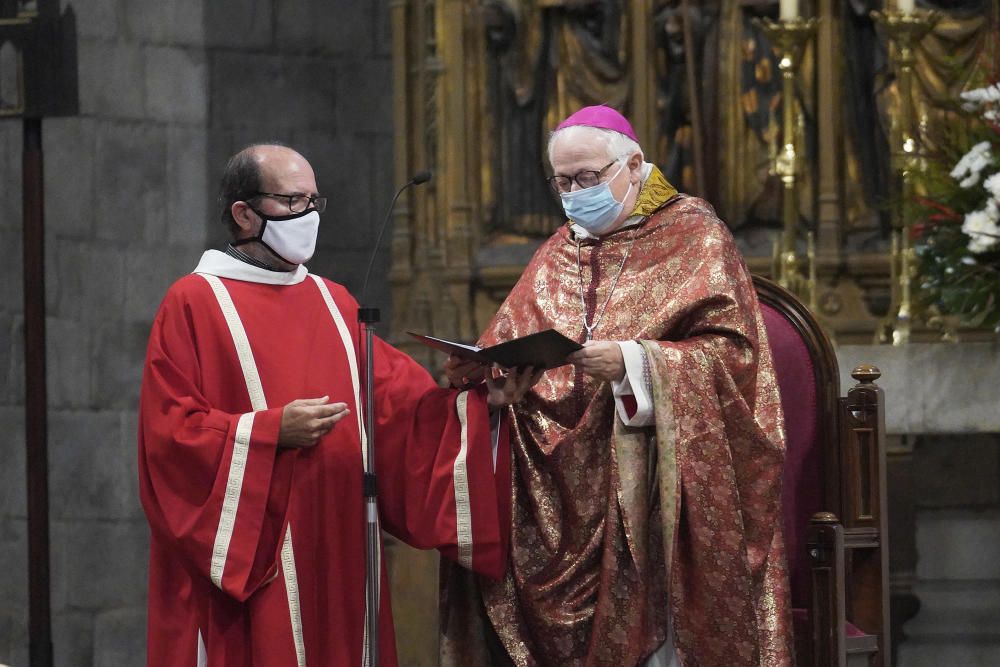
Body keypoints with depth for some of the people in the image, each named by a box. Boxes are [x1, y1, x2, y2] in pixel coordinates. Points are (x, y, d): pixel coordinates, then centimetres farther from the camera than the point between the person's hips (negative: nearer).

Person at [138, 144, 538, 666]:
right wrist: (272, 430, -18)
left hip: (337, 554, 6)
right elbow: (170, 430, -10)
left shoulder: (333, 303, 16)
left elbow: (400, 397, 9)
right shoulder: (193, 304, -3)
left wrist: (478, 399, -7)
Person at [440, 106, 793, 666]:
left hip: (657, 487, -5)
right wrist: (481, 367, -11)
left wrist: (633, 363, -23)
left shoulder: (693, 235, 1)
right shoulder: (560, 253, 19)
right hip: (563, 490, 5)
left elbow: (731, 352, -11)